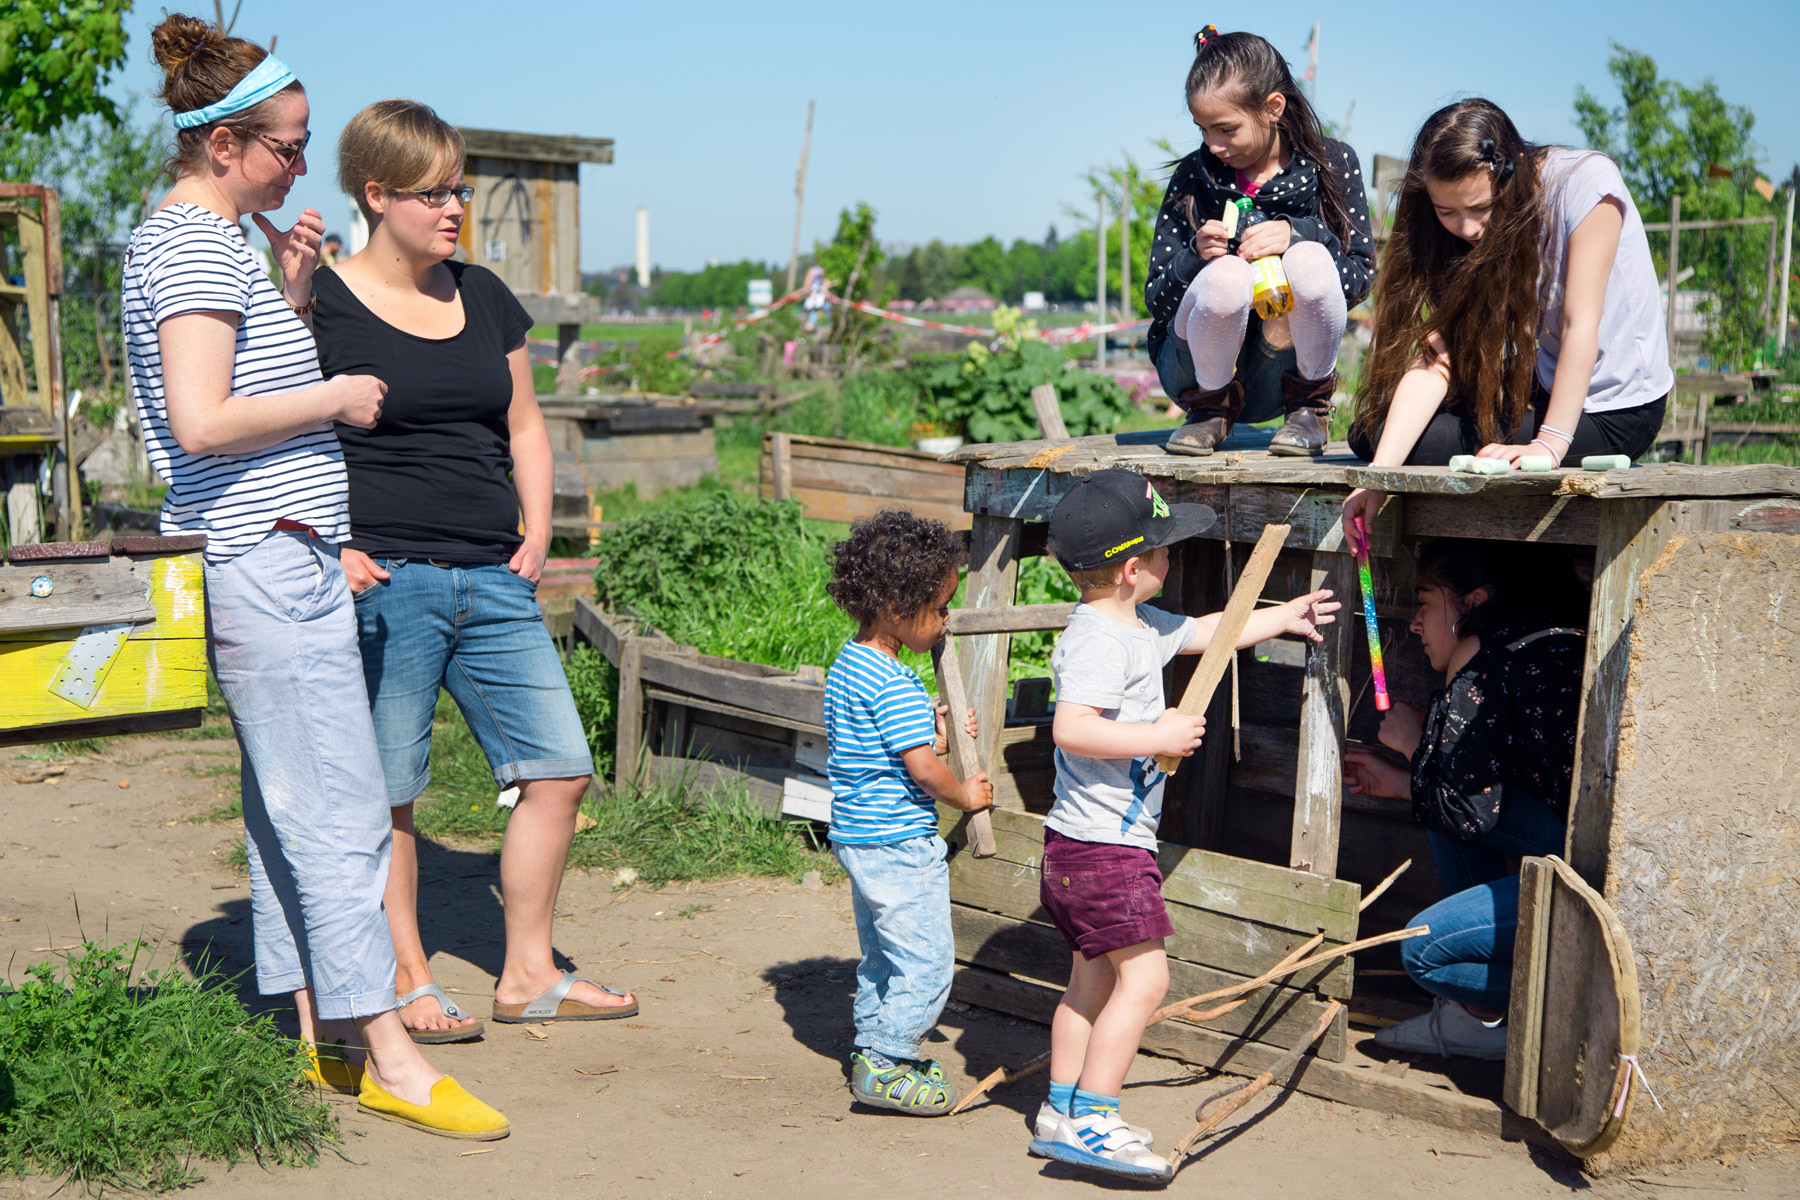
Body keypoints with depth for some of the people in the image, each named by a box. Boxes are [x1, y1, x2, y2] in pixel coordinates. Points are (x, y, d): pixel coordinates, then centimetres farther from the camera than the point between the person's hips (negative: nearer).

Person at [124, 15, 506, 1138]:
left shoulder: (203, 236, 19)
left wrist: (293, 296, 12)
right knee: (340, 812, -7)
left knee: (287, 809, 13)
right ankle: (388, 1055, -1)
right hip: (266, 561, -11)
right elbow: (202, 423, -23)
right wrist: (336, 396, -12)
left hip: (274, 559, 11)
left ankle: (317, 1031, 20)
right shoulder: (194, 243, -13)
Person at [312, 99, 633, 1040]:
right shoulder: (324, 304, -5)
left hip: (493, 581, 6)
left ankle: (527, 976, 19)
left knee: (558, 769, 5)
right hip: (384, 582, -6)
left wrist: (536, 531, 8)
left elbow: (523, 426, 21)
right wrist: (328, 548, -13)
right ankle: (407, 987, 18)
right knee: (384, 796, 2)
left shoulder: (482, 295, 14)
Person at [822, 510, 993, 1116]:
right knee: (926, 958, -3)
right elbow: (922, 769, -21)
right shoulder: (896, 686, -22)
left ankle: (871, 1047, 31)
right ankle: (884, 1066, 2)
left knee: (881, 953, 21)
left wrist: (934, 729, 14)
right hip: (898, 844, -10)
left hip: (855, 834, 10)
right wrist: (965, 794, -4)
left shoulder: (847, 666, 9)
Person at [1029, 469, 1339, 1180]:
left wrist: (1284, 617, 41)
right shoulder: (1100, 640, -20)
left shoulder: (1139, 627, 13)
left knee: (1094, 977, 15)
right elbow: (1071, 728, -32)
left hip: (1088, 847, 11)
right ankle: (1090, 1121, -9)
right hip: (1103, 845, -11)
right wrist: (1160, 736, -24)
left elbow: (1204, 633, 32)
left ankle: (1060, 1114, 23)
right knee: (1143, 975, -11)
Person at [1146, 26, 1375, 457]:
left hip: (1285, 367, 0)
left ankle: (1308, 409, -7)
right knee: (1227, 274, -34)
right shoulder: (1194, 176, -1)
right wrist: (1196, 256, -23)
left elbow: (1361, 278, -5)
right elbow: (1155, 300, -1)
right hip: (1196, 367, 0)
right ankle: (1211, 409, -6)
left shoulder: (1332, 164, 0)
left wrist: (1298, 233, -22)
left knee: (1309, 260, -30)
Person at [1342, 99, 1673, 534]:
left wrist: (1550, 445, -30)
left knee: (1427, 442, -19)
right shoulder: (1475, 228, -5)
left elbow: (1580, 326, -23)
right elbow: (1437, 352, -15)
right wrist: (1379, 473, -27)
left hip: (1615, 412, -7)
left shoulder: (1585, 181, -21)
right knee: (1371, 431, -2)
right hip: (1544, 388, 7)